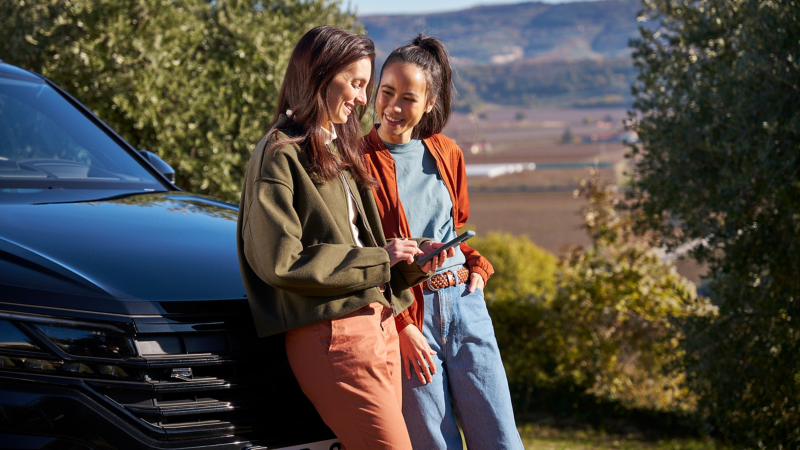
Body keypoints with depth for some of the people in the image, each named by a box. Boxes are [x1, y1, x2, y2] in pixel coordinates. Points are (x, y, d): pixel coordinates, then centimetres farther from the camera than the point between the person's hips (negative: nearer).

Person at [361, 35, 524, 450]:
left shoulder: (446, 154, 10)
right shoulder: (360, 161, -5)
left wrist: (477, 267, 5)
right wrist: (401, 326, -12)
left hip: (465, 305, 4)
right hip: (402, 315, -4)